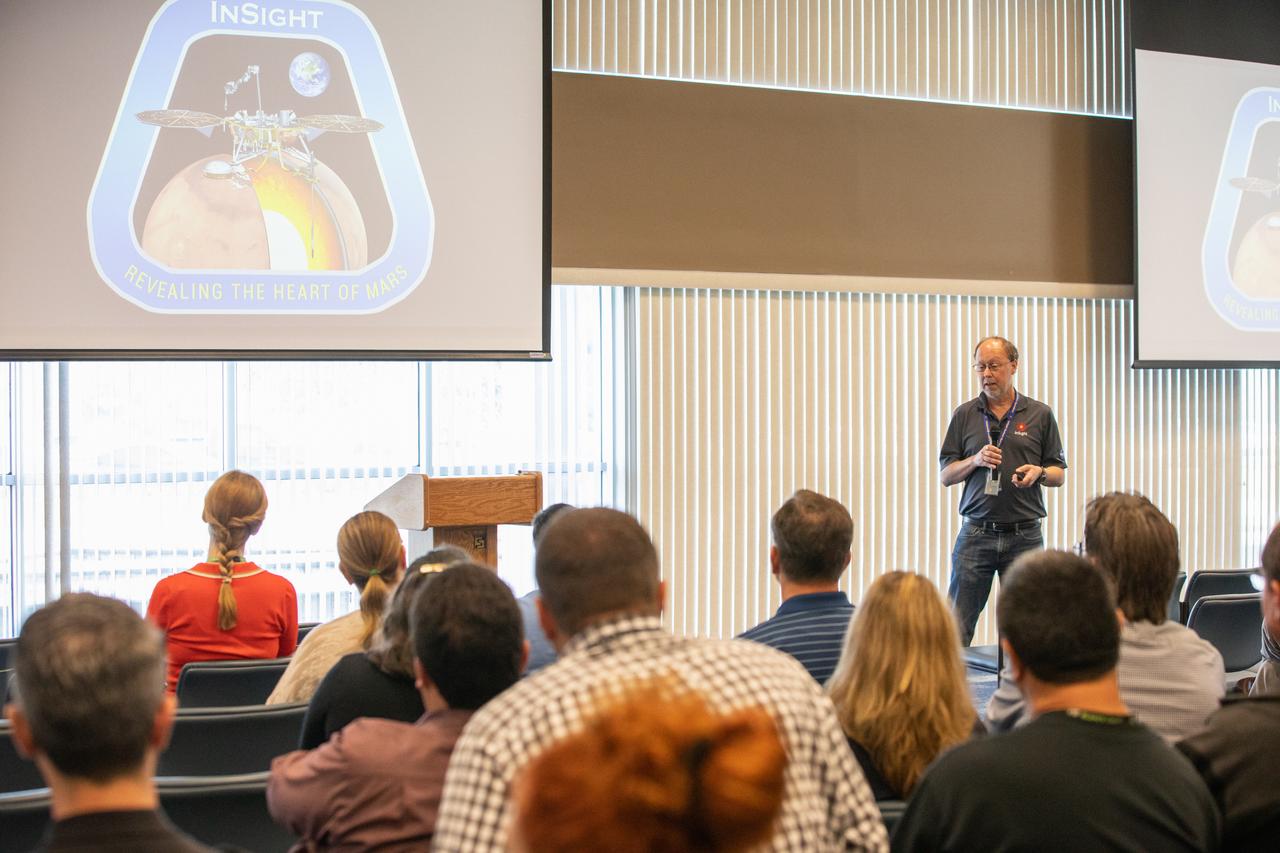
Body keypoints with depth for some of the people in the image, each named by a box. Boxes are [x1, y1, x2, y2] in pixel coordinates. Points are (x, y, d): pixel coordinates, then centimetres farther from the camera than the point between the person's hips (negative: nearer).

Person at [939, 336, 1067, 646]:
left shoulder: (1040, 414, 6)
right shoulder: (964, 415, 7)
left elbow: (1059, 475, 9)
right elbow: (945, 475, 8)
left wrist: (1038, 472, -13)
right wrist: (975, 460, -11)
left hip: (1025, 535, 0)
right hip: (976, 535, 0)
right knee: (956, 628, -3)